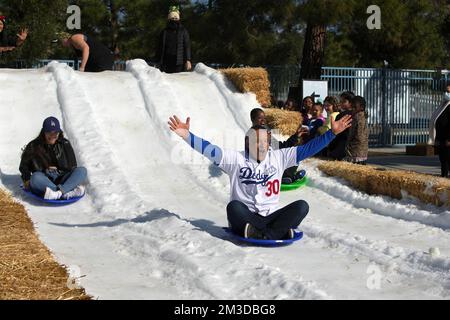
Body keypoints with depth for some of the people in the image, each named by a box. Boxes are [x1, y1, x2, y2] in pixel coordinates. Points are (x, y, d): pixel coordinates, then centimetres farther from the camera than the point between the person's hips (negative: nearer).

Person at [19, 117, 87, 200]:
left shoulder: (65, 144, 10)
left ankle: (59, 192, -47)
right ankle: (68, 193, -46)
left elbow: (72, 166, 11)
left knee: (82, 170, -22)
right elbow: (24, 166, 13)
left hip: (62, 180, 2)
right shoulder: (34, 146, 7)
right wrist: (27, 180, -1)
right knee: (36, 177, -35)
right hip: (44, 182, -2)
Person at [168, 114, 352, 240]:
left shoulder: (279, 158, 9)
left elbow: (307, 149, 6)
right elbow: (209, 150, -9)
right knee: (233, 207, -34)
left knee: (301, 206, -20)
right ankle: (279, 232, -36)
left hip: (270, 217, 2)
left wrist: (332, 133, -1)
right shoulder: (236, 159, 2)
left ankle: (264, 234, -36)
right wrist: (187, 136, -23)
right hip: (244, 218, -2)